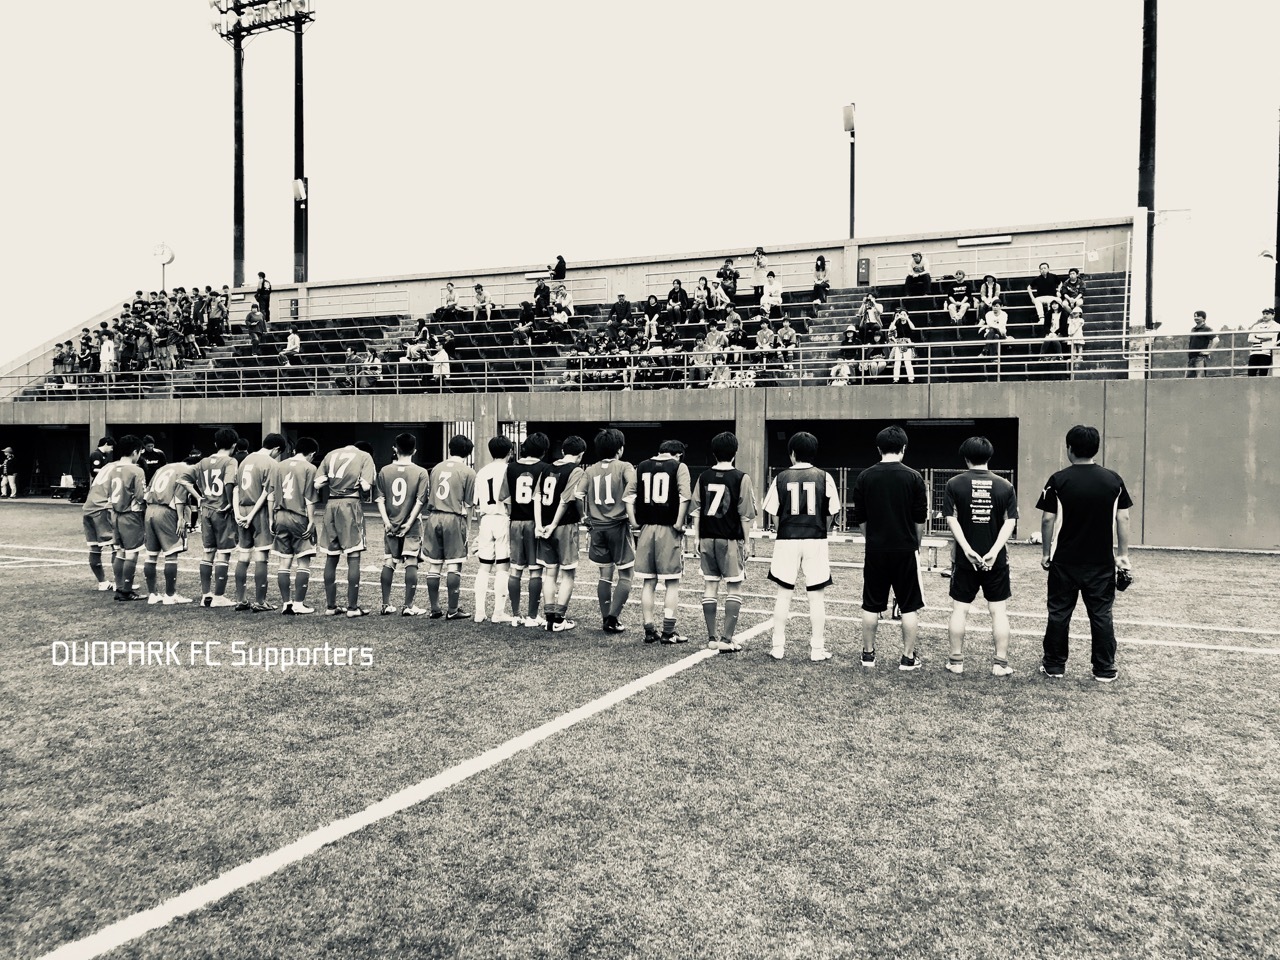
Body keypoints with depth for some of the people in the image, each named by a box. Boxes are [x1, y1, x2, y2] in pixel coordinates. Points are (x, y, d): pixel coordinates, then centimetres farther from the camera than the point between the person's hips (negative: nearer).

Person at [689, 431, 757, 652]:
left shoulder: (704, 477, 5)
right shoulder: (741, 478, -6)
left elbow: (695, 510, 5)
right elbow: (745, 515, -6)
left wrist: (696, 538, 11)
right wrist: (747, 541, 1)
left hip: (707, 538, 4)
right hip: (730, 539, -4)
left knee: (711, 586, 10)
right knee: (734, 587, 3)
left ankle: (712, 637, 13)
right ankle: (726, 638, -3)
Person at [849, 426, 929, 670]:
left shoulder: (864, 477, -1)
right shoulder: (913, 478, -6)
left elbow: (860, 519, 5)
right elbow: (920, 519, -1)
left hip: (875, 550, 2)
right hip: (906, 550, -2)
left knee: (871, 605, 12)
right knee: (910, 606, 8)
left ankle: (868, 654, 20)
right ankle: (908, 657, 11)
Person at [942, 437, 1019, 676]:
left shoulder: (955, 483, -3)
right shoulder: (1005, 486, 0)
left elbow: (951, 519, -10)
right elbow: (1010, 522, -7)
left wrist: (967, 549, -14)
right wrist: (994, 552, -13)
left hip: (964, 558, 0)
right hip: (996, 560, 0)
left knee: (959, 610, 8)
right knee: (999, 611, 7)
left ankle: (956, 661, 14)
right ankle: (1001, 663, 10)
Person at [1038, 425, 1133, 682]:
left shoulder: (1059, 480, -9)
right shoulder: (1113, 479, -1)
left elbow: (1048, 519, -7)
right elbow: (1123, 518, 0)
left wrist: (1047, 553, 4)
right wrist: (1123, 555, 7)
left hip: (1064, 561, -2)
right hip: (1101, 563, 2)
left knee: (1059, 613, 9)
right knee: (1101, 615, 10)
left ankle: (1054, 666, 16)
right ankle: (1104, 670, 15)